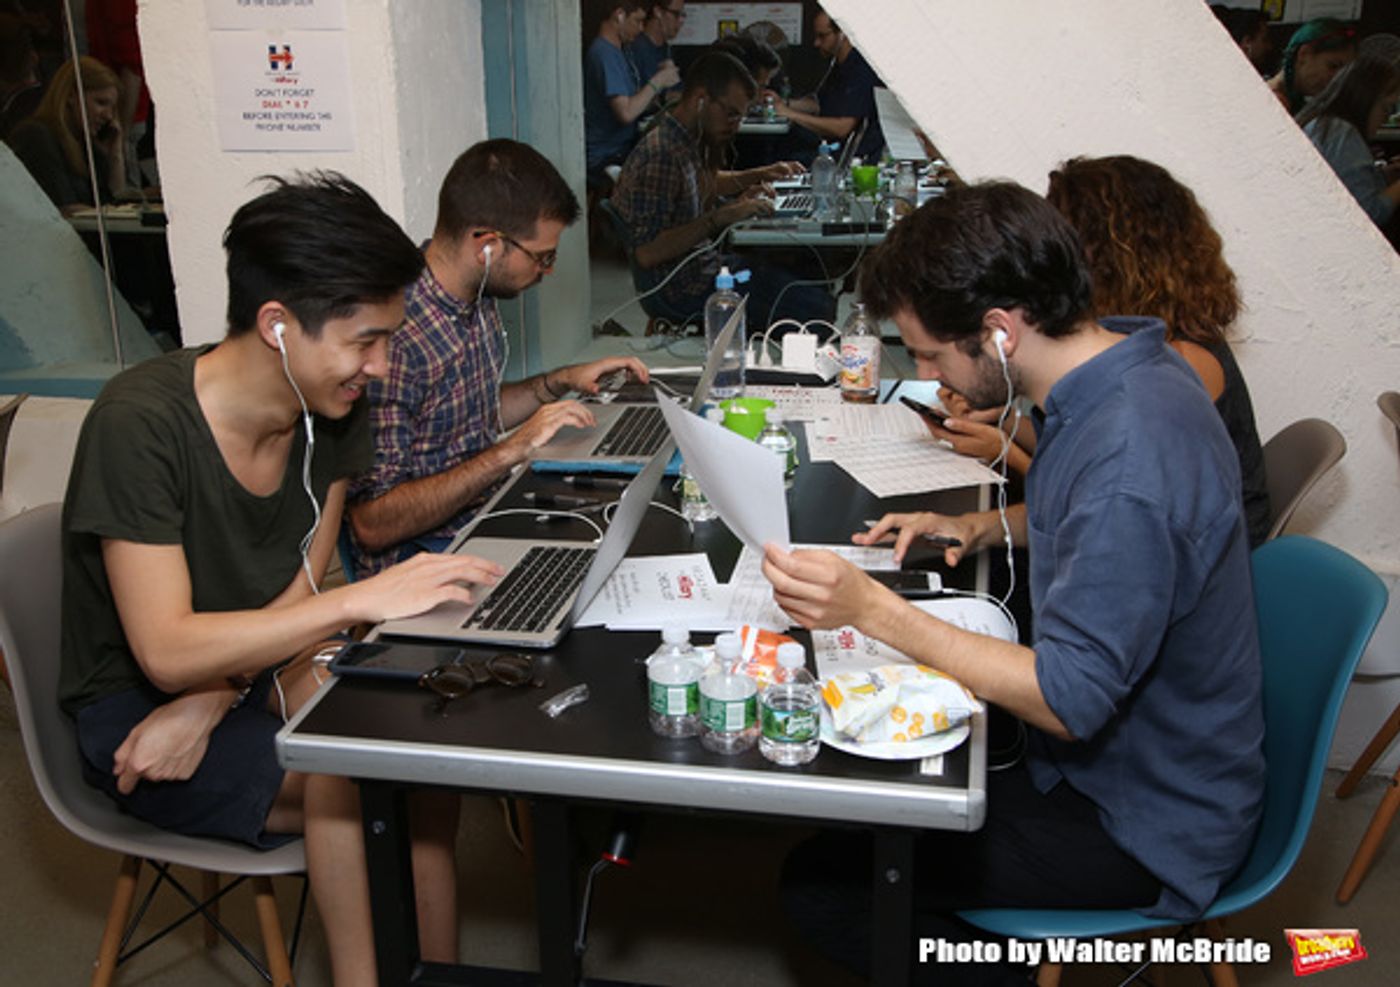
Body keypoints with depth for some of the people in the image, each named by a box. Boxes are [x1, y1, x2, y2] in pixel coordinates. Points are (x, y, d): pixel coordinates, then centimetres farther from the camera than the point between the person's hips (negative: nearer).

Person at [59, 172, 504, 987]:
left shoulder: (332, 413, -6)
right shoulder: (140, 423, -24)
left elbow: (298, 599, -2)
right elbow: (166, 652, -28)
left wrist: (214, 697, -19)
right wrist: (364, 599, -36)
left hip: (245, 675, 6)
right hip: (133, 707, -5)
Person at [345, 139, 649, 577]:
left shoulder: (478, 299, 3)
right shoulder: (390, 337, -25)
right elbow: (372, 524, -26)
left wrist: (561, 381, 6)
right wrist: (513, 450, -27)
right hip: (420, 558, -8)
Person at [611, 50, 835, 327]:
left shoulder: (689, 142, 7)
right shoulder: (660, 156, -23)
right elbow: (647, 253, -28)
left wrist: (759, 175, 17)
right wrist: (720, 217, -28)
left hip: (706, 263, 10)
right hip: (687, 289, -10)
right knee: (818, 309, -15)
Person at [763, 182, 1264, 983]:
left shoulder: (1130, 460, -34)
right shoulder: (1123, 362, -3)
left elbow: (1069, 701, -30)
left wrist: (872, 608, -33)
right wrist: (982, 527, 2)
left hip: (1145, 826, -9)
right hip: (1116, 743, 10)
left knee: (821, 885, -13)